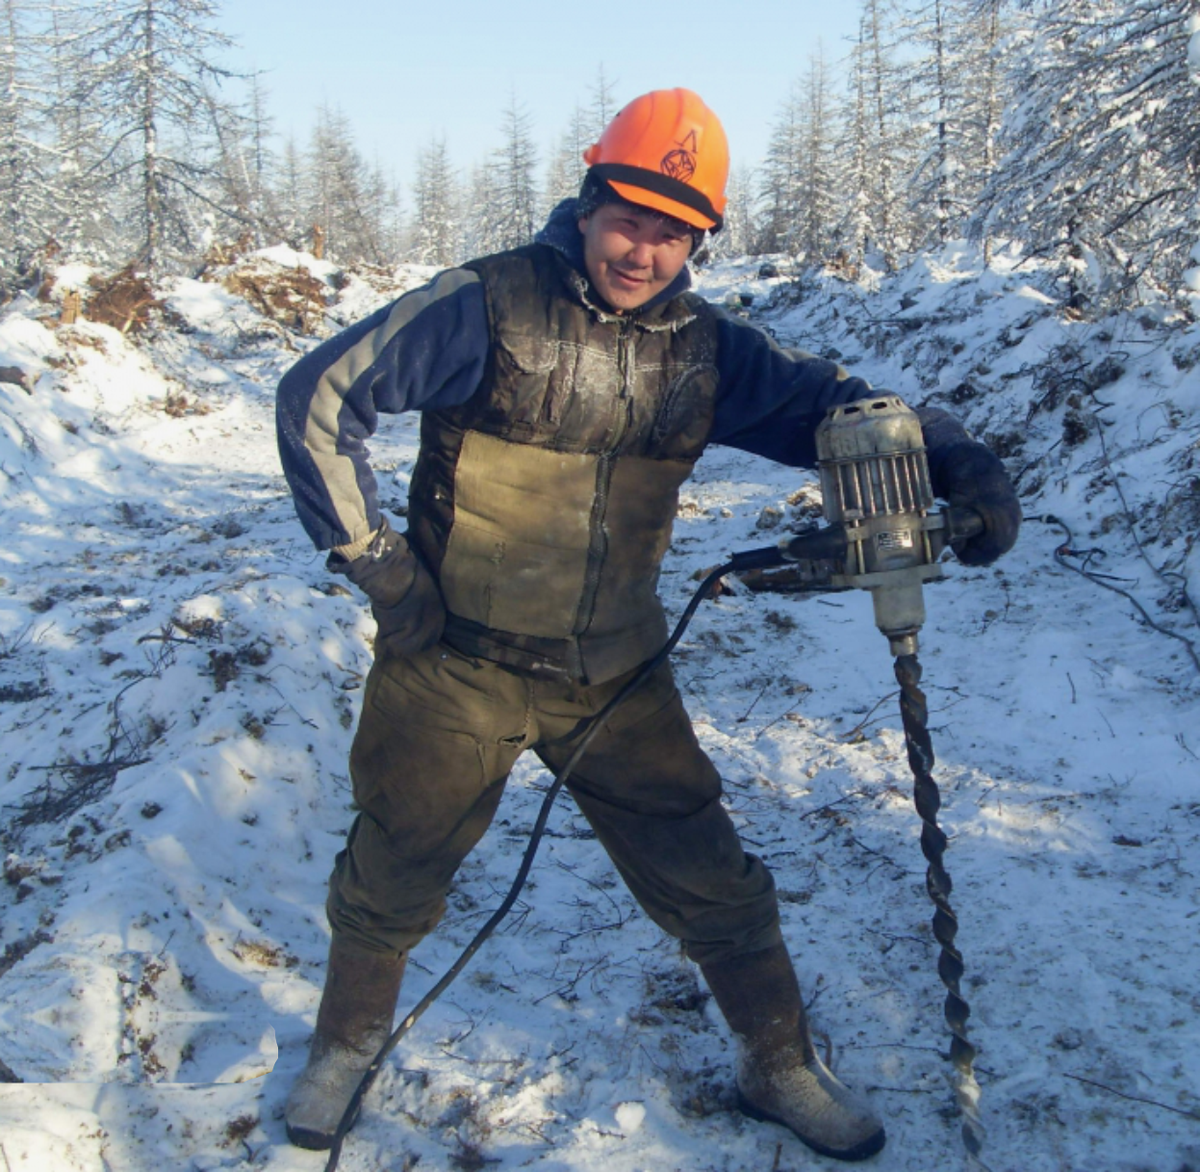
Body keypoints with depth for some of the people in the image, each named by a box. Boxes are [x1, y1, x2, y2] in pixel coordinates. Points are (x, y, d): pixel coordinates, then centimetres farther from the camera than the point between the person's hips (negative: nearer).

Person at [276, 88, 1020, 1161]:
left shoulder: (705, 346, -1)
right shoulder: (487, 306, -14)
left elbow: (826, 403, -2)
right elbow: (318, 399, -12)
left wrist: (951, 456, -21)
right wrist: (376, 563, -12)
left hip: (614, 675, 3)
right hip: (455, 669, -2)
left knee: (712, 885, 8)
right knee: (391, 882, 14)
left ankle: (782, 1069, 33)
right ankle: (349, 1043, 45)